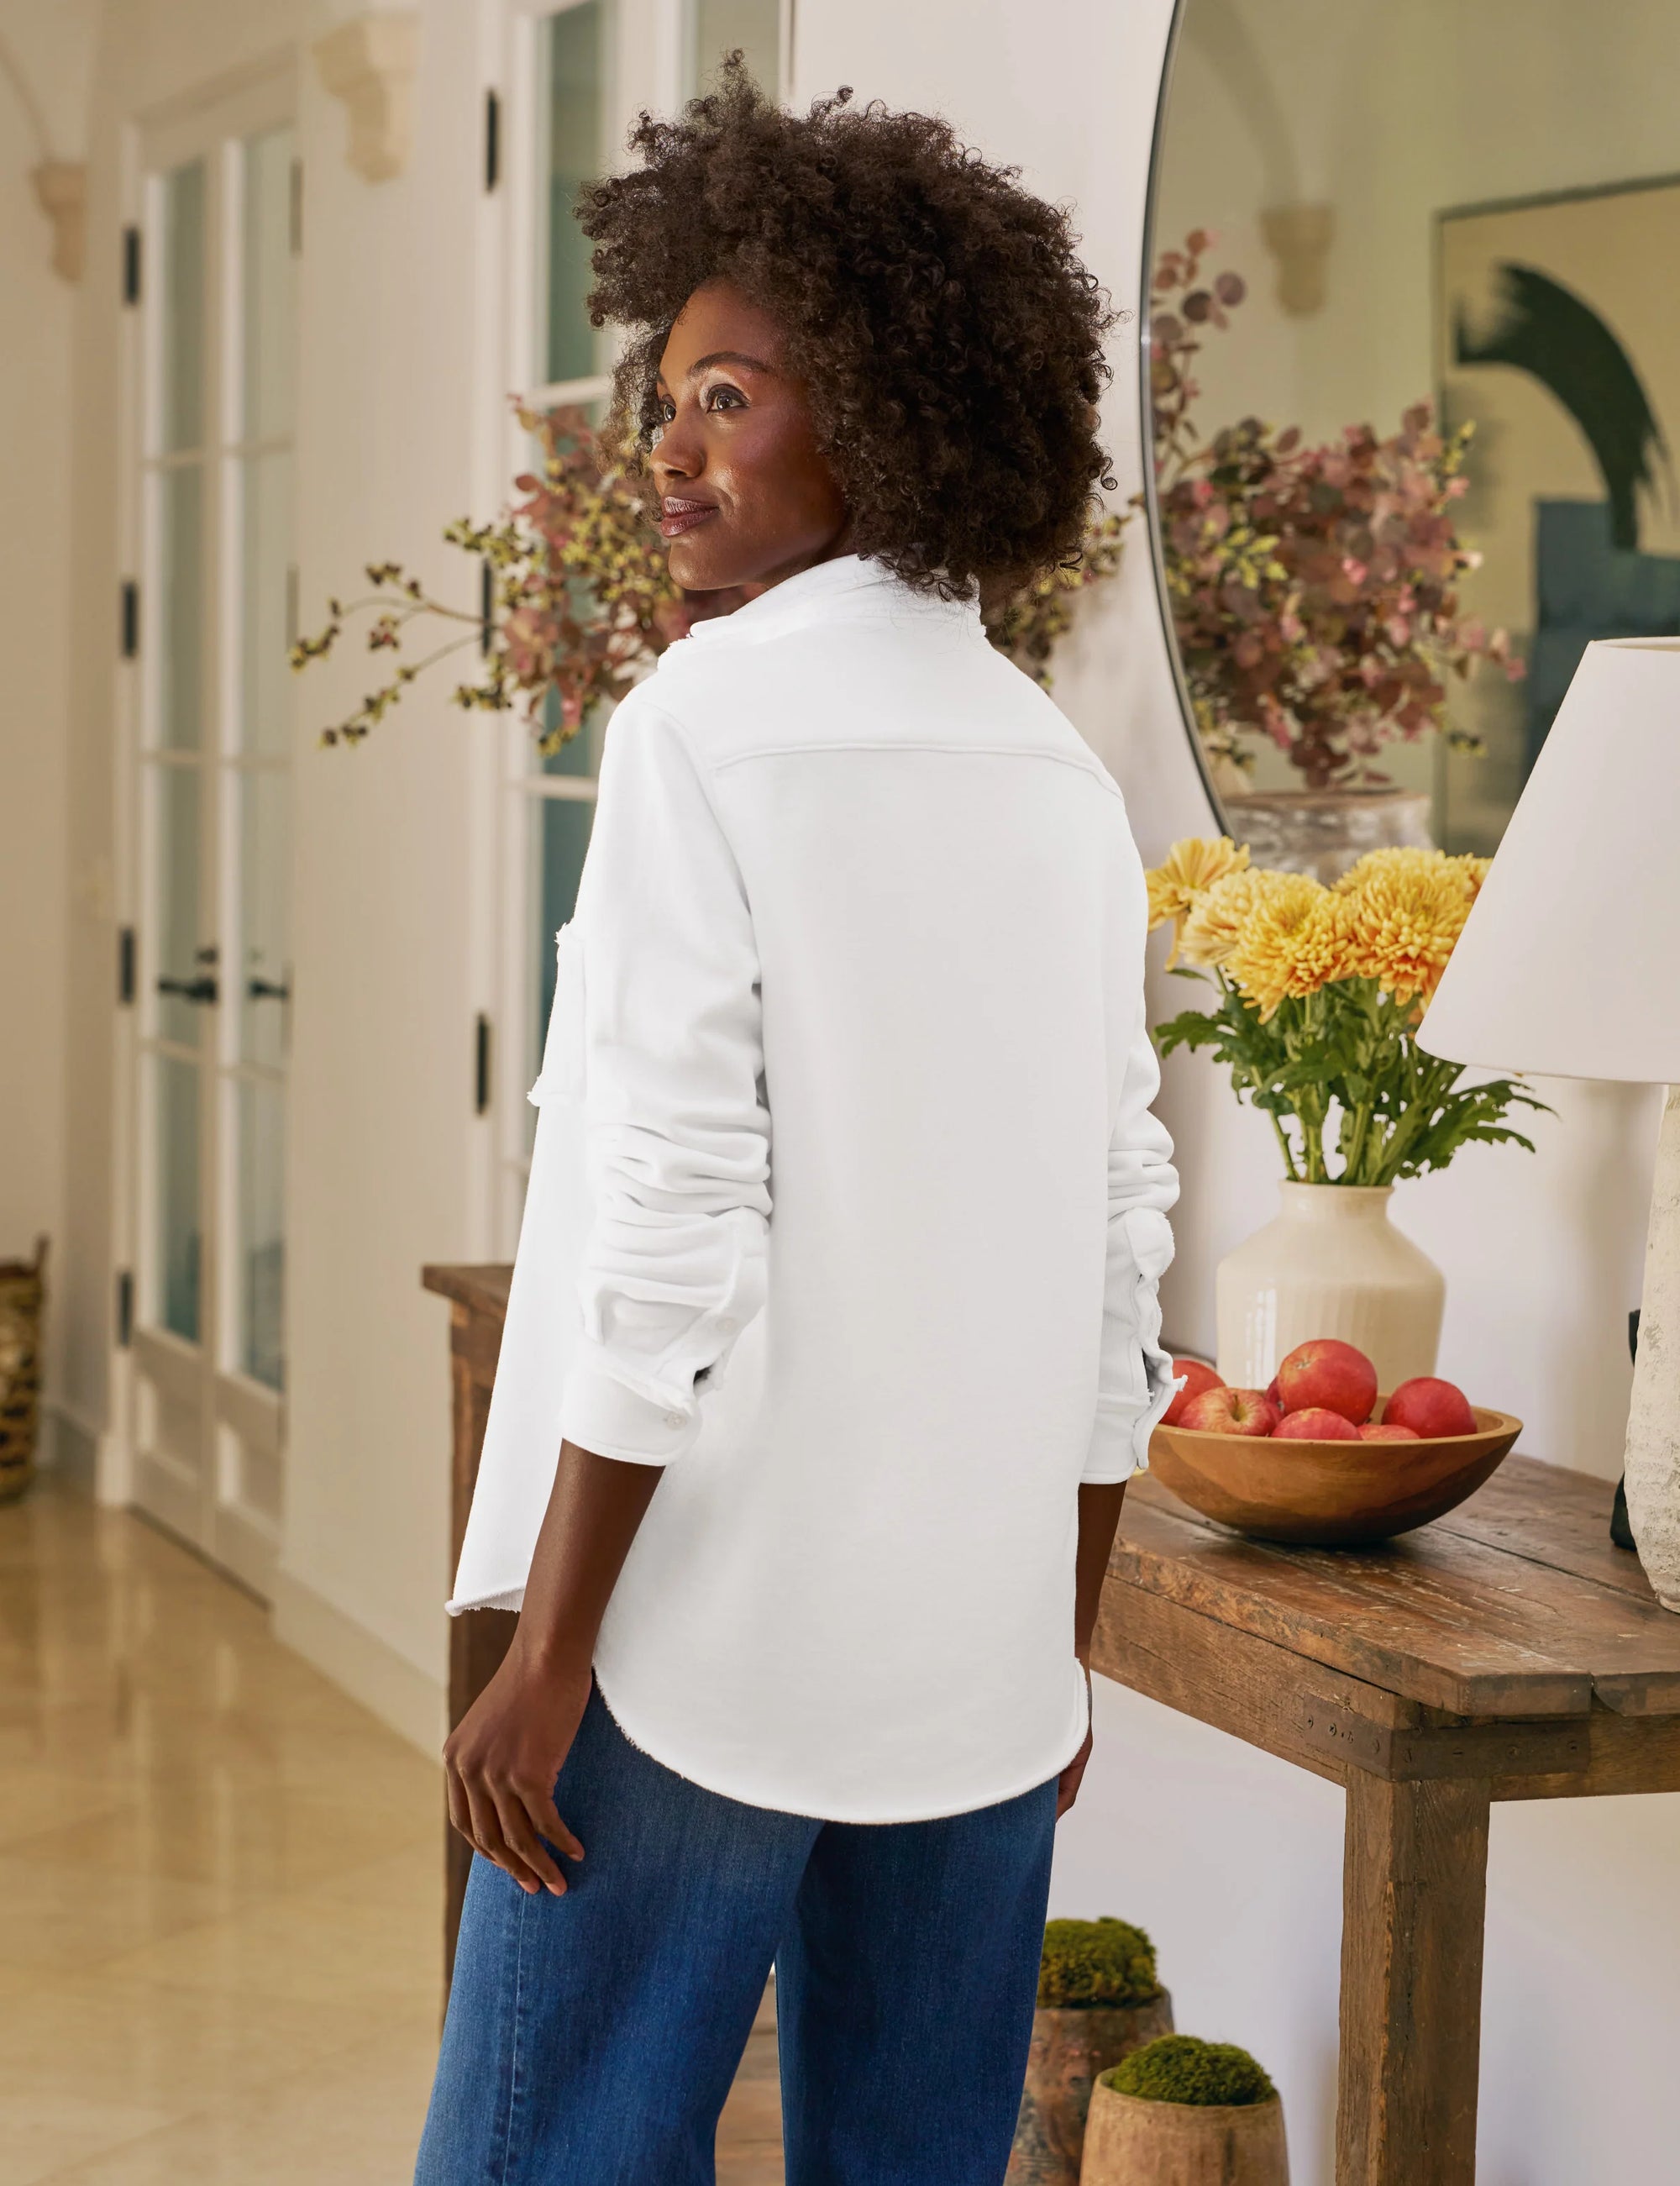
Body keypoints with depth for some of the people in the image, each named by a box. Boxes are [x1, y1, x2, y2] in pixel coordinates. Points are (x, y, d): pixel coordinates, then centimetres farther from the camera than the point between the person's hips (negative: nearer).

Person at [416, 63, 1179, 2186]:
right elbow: (1120, 1240, 12)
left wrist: (549, 1646, -11)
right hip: (981, 1658, 7)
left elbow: (676, 1215, -16)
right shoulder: (1058, 772, 9)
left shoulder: (709, 720, -10)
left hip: (716, 1633, -6)